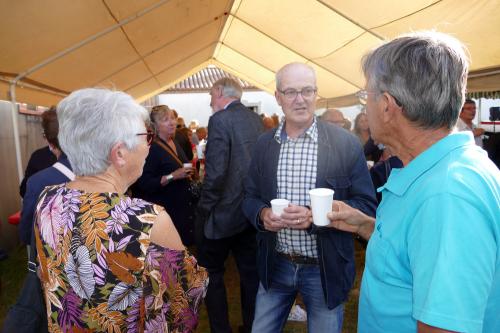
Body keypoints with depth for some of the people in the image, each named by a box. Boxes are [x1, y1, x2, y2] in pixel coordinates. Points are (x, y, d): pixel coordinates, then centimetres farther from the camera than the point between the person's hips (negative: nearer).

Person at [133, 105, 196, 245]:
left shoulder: (176, 143, 9)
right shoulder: (152, 149, -15)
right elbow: (144, 184, -20)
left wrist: (188, 174, 9)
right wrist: (172, 176, -26)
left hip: (185, 205, 8)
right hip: (166, 209, -7)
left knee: (186, 242, 12)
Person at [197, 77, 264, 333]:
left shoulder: (220, 120, -14)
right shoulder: (256, 119, 7)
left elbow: (215, 172, -21)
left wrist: (204, 209, -10)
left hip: (224, 212, -7)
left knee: (210, 272, 12)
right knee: (250, 271, 18)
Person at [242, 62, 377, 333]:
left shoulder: (346, 144, -10)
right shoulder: (263, 144, 0)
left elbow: (367, 205, -9)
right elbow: (250, 197, 8)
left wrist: (315, 216, -23)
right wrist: (262, 214, -15)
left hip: (325, 270, -2)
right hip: (275, 265, 3)